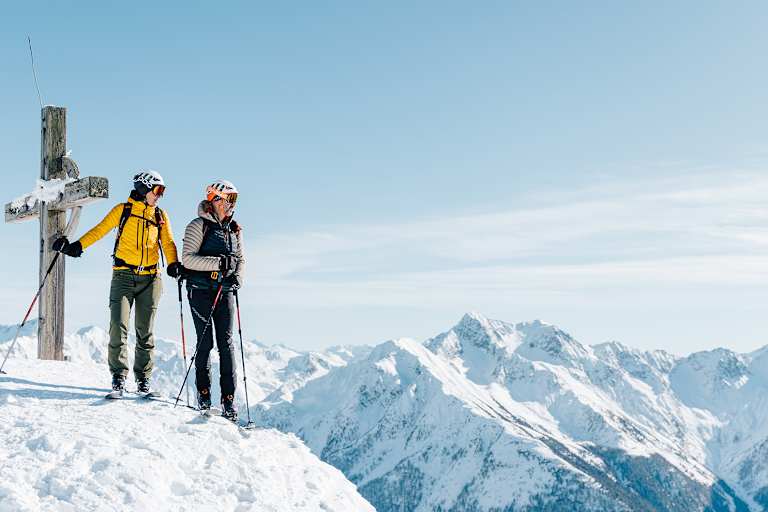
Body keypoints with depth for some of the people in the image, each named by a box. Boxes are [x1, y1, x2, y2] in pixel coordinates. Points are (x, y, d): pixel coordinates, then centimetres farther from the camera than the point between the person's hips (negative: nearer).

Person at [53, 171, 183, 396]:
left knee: (145, 331, 6)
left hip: (149, 279, 3)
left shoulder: (161, 216, 12)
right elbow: (100, 230, 0)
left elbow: (168, 243, 8)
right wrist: (76, 246, -12)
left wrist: (174, 264, -10)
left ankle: (143, 377, 15)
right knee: (119, 326, -12)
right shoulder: (123, 210, 3)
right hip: (124, 276, -3)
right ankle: (118, 377, -8)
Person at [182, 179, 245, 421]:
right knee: (205, 342, -1)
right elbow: (188, 258, -11)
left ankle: (228, 397, -3)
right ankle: (203, 392, 14)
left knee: (226, 343, -3)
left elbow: (241, 259, 17)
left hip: (225, 292, 4)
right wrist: (218, 262, -20)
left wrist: (237, 277, -4)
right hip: (201, 290, -4)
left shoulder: (235, 229, 12)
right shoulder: (199, 226, -3)